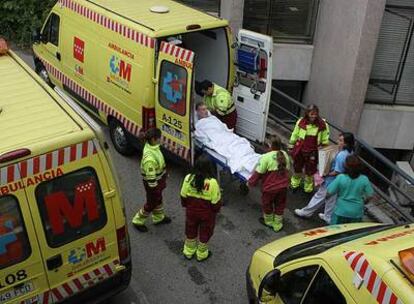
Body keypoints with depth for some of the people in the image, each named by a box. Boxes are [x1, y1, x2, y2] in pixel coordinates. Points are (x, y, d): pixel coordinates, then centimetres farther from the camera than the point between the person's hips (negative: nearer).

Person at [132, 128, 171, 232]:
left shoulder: (153, 146, -9)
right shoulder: (149, 157, -38)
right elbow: (150, 176, -29)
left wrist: (164, 176, 21)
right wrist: (154, 188, -18)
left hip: (159, 179, 9)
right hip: (153, 183, -9)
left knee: (158, 199, 28)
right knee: (151, 204, 13)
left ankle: (158, 218, 52)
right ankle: (138, 221, 35)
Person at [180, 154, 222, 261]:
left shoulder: (188, 178, -21)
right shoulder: (212, 183, -30)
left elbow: (183, 196, -7)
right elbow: (216, 202, -19)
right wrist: (216, 210, 3)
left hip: (191, 211, 3)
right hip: (207, 214, -2)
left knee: (190, 231, 27)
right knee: (205, 233, 23)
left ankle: (188, 252, 47)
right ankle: (201, 255, 43)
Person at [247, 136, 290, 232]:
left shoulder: (266, 157, -23)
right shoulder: (285, 155, -4)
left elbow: (258, 173, -18)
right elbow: (287, 169, 9)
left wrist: (250, 183, -5)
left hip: (270, 187, -5)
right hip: (283, 186, 5)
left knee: (267, 204, 21)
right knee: (280, 205, 21)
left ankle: (268, 221, 42)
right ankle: (277, 225, 35)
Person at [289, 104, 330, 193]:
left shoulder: (322, 124, -14)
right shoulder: (301, 122, -12)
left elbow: (325, 140, -2)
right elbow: (294, 135, 1)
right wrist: (291, 146, 8)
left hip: (312, 152, -1)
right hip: (299, 150, 1)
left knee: (310, 171, 13)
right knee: (297, 168, 21)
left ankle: (308, 189, 34)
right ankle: (294, 184, 45)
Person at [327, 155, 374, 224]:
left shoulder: (340, 178, -17)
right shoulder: (364, 179, -10)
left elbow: (329, 192, -13)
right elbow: (370, 195, -3)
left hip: (341, 212, -2)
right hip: (357, 213, 2)